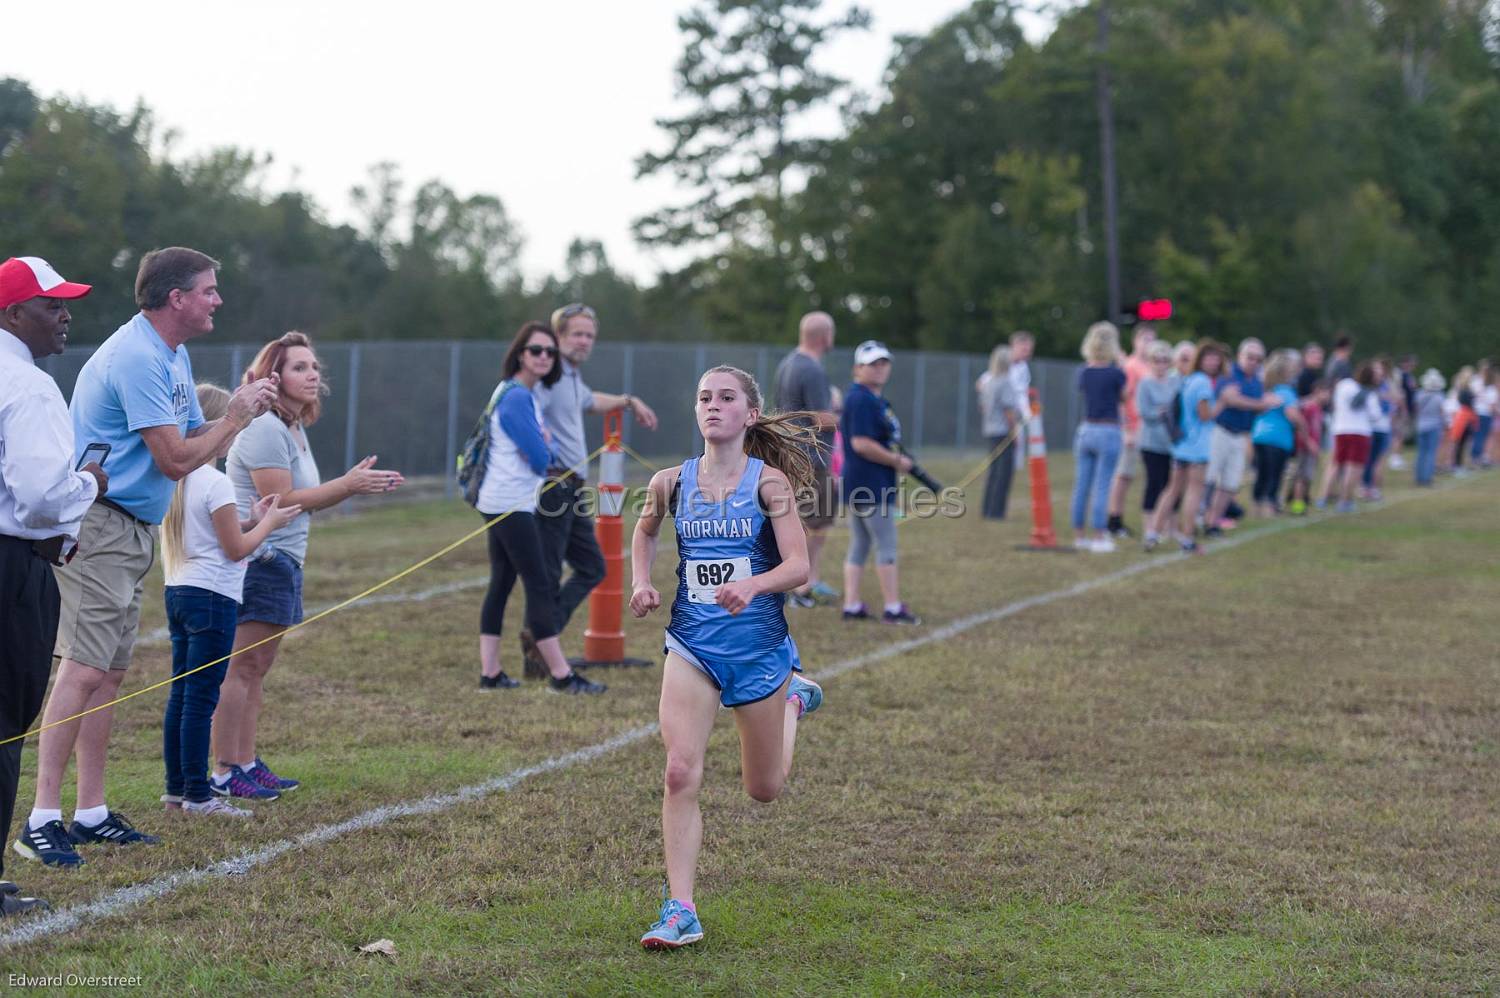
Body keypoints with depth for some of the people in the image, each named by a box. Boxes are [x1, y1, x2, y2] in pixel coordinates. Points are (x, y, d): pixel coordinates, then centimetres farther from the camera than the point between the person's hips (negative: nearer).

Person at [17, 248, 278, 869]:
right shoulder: (137, 357, -17)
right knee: (84, 670, -15)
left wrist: (245, 412, 4)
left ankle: (91, 813, 15)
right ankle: (42, 820, -16)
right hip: (99, 525, -10)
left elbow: (193, 443, 19)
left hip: (135, 531, 11)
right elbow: (176, 460, -18)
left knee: (110, 673, 10)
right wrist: (236, 415, -6)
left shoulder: (173, 356, 16)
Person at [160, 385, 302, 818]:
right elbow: (236, 549, -11)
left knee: (180, 694, 11)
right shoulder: (215, 483, -14)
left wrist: (251, 520, 16)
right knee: (201, 698, -6)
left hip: (178, 592, 9)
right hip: (212, 597, -9)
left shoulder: (178, 479, 11)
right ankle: (197, 795, -4)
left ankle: (177, 789, 15)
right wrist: (269, 523, 3)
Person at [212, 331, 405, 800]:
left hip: (281, 563, 10)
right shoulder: (264, 428, -14)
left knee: (257, 668, 12)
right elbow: (279, 500, -19)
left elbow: (306, 499, 17)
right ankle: (224, 773, -6)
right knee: (242, 667, -8)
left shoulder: (294, 428, 18)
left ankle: (246, 762, 17)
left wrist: (354, 484, 2)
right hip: (258, 562, -10)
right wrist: (347, 485, -16)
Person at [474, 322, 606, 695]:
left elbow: (540, 452, 20)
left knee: (501, 584, 10)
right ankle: (562, 676, -8)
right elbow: (540, 459, -18)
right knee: (539, 585, -8)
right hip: (512, 506, -10)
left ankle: (490, 672, 10)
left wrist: (542, 446, -3)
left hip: (500, 505, 10)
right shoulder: (516, 398, -16)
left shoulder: (524, 394, 16)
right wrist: (544, 448, 4)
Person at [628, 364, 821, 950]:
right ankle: (680, 912, -10)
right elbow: (645, 530, 23)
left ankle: (794, 698, 45)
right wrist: (641, 582, 5)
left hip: (759, 643, -1)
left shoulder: (768, 481, -8)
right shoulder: (671, 482, 1)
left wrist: (753, 585, -34)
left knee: (764, 789, 15)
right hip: (692, 644, 1)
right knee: (680, 774, -16)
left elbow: (799, 566, -15)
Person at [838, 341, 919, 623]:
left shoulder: (877, 399, 16)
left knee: (859, 547, 10)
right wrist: (897, 461, -15)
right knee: (886, 547, -5)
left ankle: (852, 605, 12)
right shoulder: (861, 399, -15)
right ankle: (893, 608, -2)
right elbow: (861, 443, -22)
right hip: (871, 488, -10)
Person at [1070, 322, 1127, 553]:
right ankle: (1099, 537, -3)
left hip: (1086, 430, 5)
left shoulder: (1085, 372, 1)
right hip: (1108, 432, -5)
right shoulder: (1116, 373, -11)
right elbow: (1123, 398, 5)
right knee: (1101, 487, -3)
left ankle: (1079, 535, 14)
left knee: (1081, 486, 9)